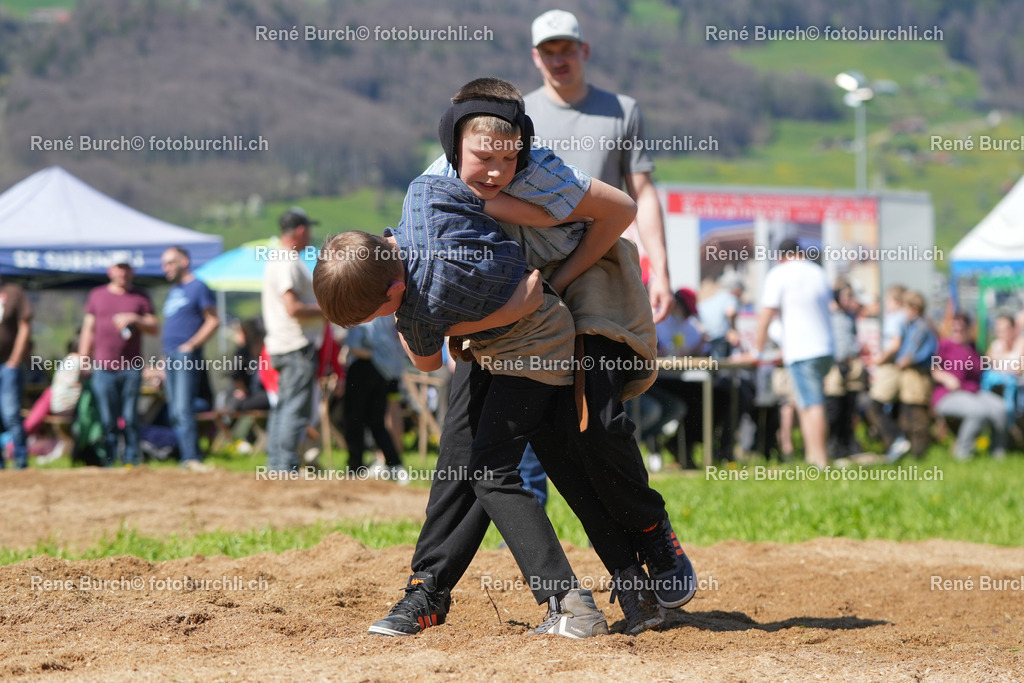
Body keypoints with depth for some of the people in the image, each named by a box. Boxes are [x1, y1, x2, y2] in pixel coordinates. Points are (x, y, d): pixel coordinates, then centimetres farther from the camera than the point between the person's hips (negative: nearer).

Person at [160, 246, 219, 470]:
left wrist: (191, 345, -16)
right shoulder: (173, 291, 21)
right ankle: (187, 458, 9)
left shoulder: (198, 288, -3)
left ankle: (192, 458, -21)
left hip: (186, 356, -9)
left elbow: (213, 321, -7)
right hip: (170, 356, 9)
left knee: (183, 409, -17)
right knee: (174, 414, 6)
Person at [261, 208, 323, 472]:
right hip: (297, 346, -11)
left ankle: (275, 464, 16)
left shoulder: (276, 260, 18)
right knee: (296, 408, -10)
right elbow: (293, 308, -22)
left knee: (283, 406, 13)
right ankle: (286, 467, -13)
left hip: (282, 346, 11)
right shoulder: (288, 263, -15)